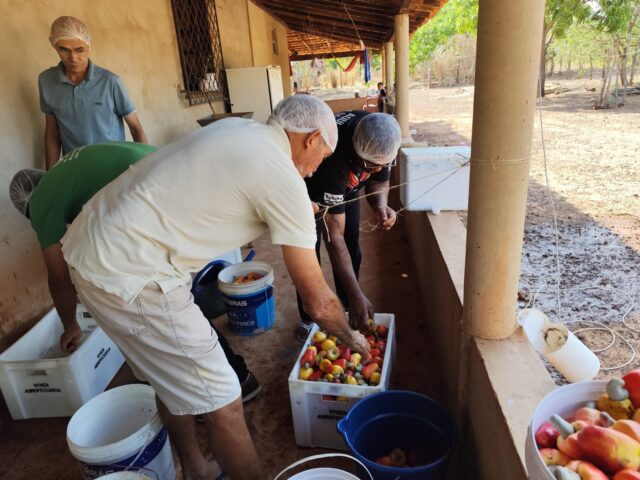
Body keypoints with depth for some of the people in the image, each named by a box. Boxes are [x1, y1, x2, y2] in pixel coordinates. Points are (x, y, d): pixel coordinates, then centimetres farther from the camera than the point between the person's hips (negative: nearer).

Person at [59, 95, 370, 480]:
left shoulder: (235, 128, 9)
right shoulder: (285, 181, -14)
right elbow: (317, 302, -8)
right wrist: (351, 337, 11)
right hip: (129, 274, -10)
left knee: (169, 375, 25)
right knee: (223, 403, 2)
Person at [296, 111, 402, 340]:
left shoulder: (379, 139, -28)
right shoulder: (332, 157, -45)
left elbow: (379, 181, -6)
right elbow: (333, 235, -43)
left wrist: (380, 206, -31)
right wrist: (357, 295, -43)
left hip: (345, 187, 5)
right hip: (309, 191, -5)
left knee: (351, 250, 5)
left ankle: (348, 305, 26)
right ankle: (309, 317, 15)